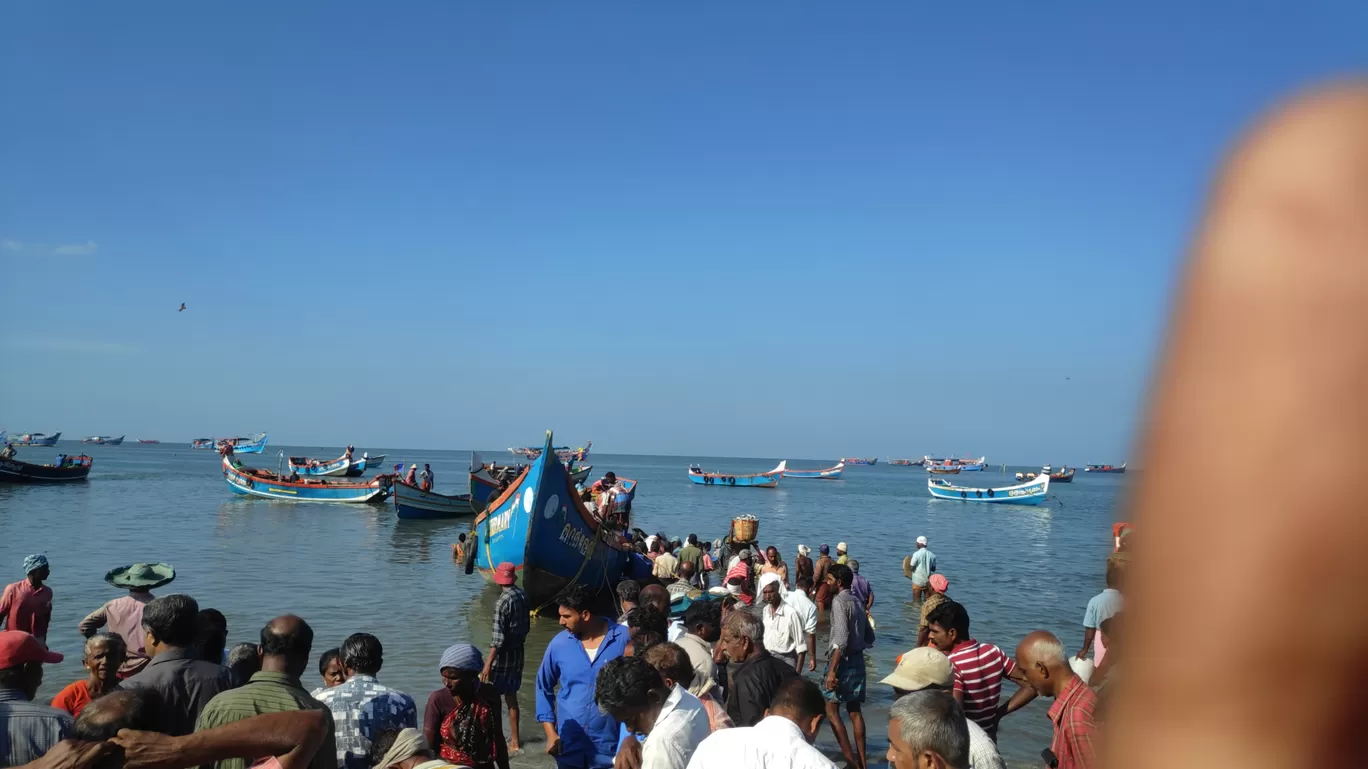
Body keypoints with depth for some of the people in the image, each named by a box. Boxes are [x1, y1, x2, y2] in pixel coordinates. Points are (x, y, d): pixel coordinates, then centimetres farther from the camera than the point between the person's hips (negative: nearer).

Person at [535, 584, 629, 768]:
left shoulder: (625, 639, -12)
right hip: (568, 746, 3)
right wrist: (550, 733, 4)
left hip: (610, 747, -3)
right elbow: (543, 687, 11)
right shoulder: (559, 644, -3)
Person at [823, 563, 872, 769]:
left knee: (831, 709, -2)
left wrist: (832, 670, -23)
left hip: (843, 660, -8)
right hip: (858, 659, 8)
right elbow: (870, 637, 17)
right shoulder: (856, 602, 13)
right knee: (855, 711, 11)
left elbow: (841, 639, -22)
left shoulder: (839, 601, -13)